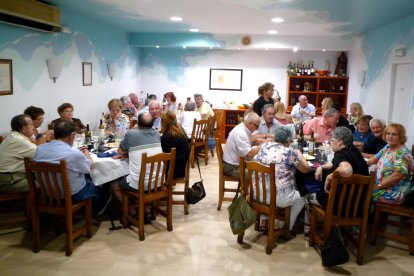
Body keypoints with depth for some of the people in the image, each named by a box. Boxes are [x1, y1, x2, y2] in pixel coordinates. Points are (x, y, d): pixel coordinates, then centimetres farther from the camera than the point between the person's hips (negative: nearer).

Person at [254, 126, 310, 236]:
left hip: (258, 194, 5)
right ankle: (288, 229, 29)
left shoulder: (264, 147, 3)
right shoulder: (290, 152, -11)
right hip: (279, 197, -5)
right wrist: (299, 154, 16)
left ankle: (264, 221, 37)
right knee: (300, 199, 25)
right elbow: (306, 169, 0)